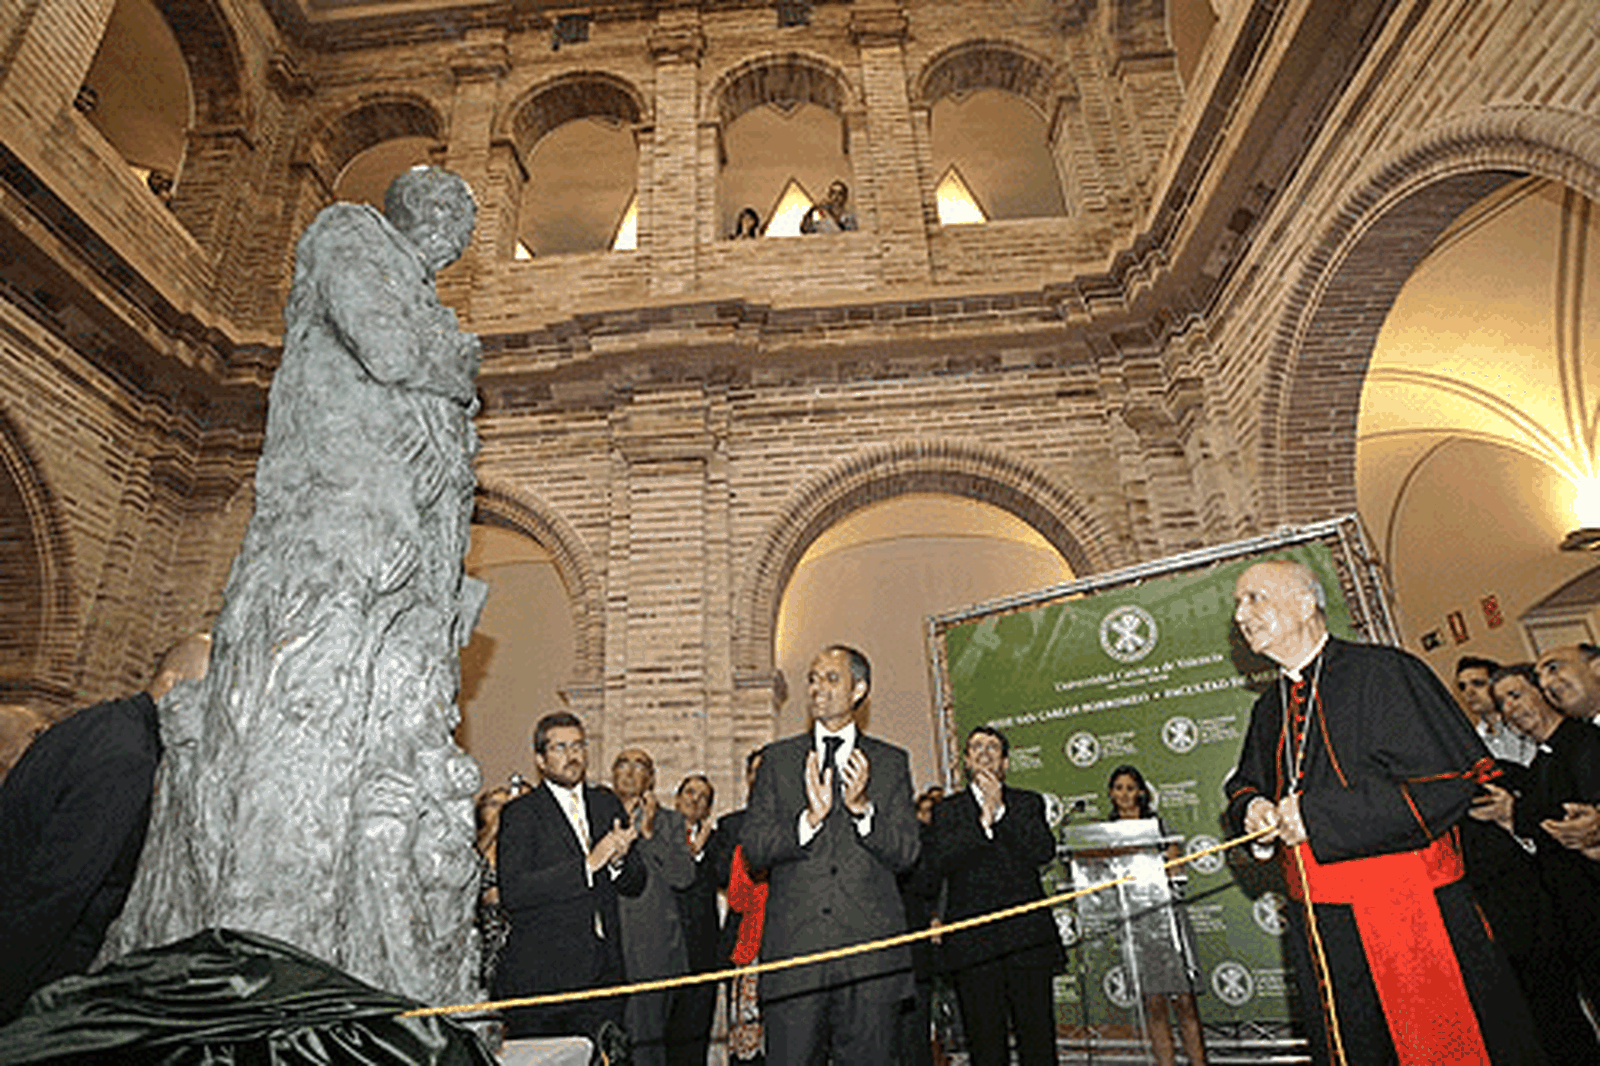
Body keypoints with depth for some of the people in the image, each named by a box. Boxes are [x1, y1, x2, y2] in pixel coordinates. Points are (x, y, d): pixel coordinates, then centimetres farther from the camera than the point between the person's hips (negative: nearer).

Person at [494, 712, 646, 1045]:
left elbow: (636, 885, 12)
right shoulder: (520, 813, -5)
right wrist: (587, 866, -22)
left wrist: (618, 860, -11)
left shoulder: (607, 804, 10)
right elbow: (512, 892, -17)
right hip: (539, 977, -4)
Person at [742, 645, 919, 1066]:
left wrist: (862, 808, -17)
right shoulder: (778, 759, 8)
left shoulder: (890, 762, 7)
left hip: (870, 942, 0)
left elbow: (906, 853, 1)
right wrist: (810, 818, -16)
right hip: (794, 943, 0)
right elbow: (753, 848, 1)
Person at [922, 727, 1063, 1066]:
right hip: (973, 943, 0)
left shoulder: (1028, 803, 13)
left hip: (1027, 938, 1)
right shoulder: (947, 811, 10)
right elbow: (939, 864, -5)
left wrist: (1002, 810, -11)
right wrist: (983, 822, -12)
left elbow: (1044, 852, -4)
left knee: (1038, 1037, 2)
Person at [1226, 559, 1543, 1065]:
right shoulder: (1269, 710, 9)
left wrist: (1316, 815, -20)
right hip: (1318, 924, 6)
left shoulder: (1384, 673, -11)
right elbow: (1245, 785, 21)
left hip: (1410, 911, -6)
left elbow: (1445, 783, -18)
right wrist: (1253, 809, -4)